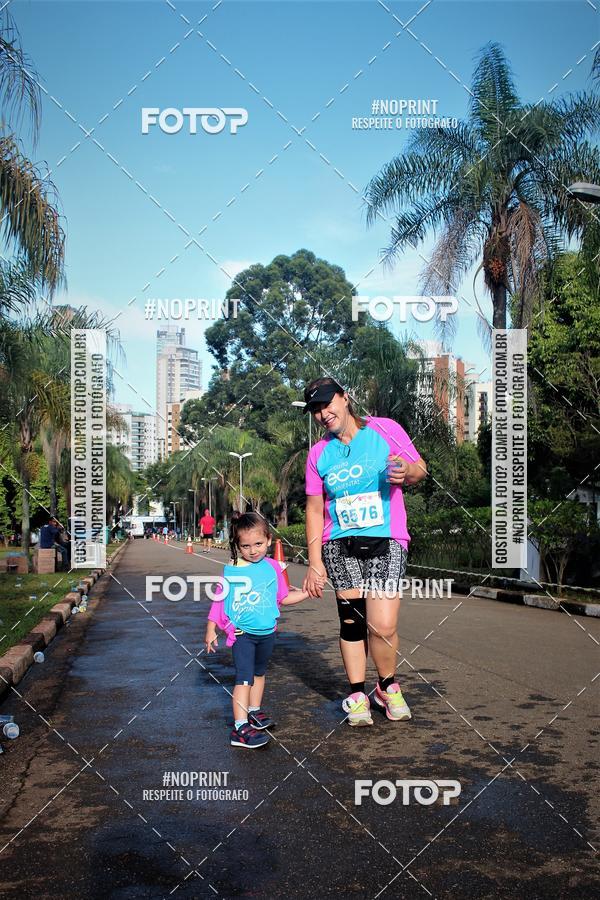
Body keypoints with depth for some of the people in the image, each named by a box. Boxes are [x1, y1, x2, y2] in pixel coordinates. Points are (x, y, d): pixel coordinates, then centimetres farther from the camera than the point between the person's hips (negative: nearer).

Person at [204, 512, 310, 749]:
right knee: (244, 678, -13)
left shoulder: (273, 567, -1)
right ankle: (240, 728, -15)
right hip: (242, 634, -4)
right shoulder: (230, 571, -9)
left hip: (267, 633, 4)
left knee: (259, 673, 21)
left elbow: (283, 597, 10)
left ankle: (254, 711, 40)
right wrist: (210, 630, 0)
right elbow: (219, 601, -2)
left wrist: (306, 593, 4)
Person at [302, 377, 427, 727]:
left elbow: (420, 469, 6)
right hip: (340, 545, 3)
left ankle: (388, 687, 15)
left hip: (386, 542, -2)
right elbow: (315, 509, 11)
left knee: (383, 625, -11)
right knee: (351, 620, 1)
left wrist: (406, 471, -19)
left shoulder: (385, 429, 1)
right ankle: (357, 694, 19)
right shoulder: (318, 453, 9)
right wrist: (315, 563, 6)